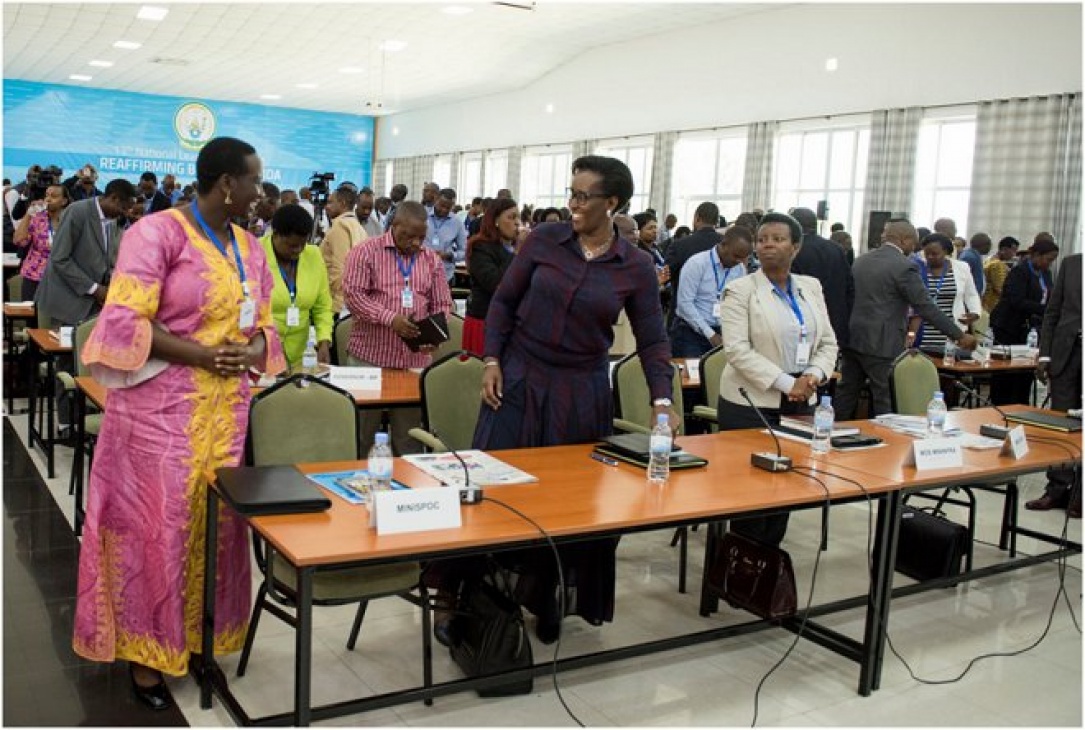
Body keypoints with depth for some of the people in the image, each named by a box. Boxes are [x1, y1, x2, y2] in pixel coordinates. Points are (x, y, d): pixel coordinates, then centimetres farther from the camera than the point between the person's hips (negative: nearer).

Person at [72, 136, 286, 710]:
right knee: (156, 525, 2)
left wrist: (253, 352, -8)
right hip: (161, 407, -6)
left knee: (214, 523, 13)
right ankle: (145, 649, 19)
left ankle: (198, 634, 30)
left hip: (225, 410, 7)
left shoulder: (249, 248, 10)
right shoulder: (157, 232, -12)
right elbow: (125, 320, -17)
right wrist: (201, 354, -21)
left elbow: (262, 324, 15)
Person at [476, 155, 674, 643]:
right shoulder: (544, 239, -3)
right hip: (519, 381, 0)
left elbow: (652, 340, -1)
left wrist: (662, 399, -13)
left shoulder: (636, 267, -3)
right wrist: (492, 361, -6)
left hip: (582, 393, 0)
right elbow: (504, 301, 3)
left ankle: (546, 601, 28)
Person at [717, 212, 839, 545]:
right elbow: (737, 349, -15)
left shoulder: (811, 287, 11)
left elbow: (828, 342, 12)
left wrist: (814, 375, -8)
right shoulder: (740, 290, -6)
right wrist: (786, 383, -20)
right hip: (752, 403, -5)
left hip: (801, 404, 5)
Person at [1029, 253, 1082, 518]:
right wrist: (1045, 354, 2)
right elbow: (1052, 311, 9)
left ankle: (1078, 495, 12)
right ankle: (1058, 489, 11)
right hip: (1066, 350, 2)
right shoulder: (1071, 264, 8)